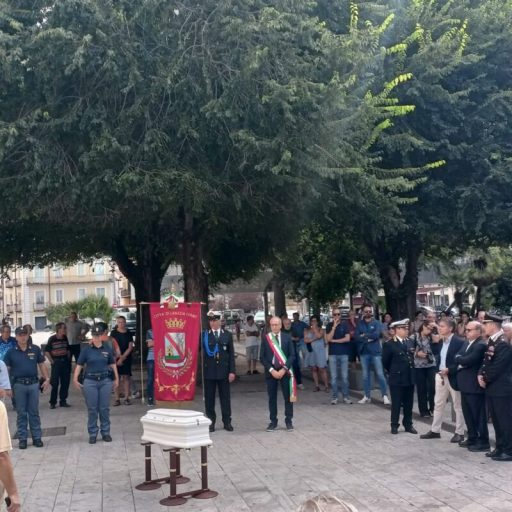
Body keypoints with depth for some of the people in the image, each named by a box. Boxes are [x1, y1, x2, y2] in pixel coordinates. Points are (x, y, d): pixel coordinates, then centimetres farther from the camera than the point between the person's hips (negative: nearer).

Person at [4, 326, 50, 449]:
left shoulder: (35, 349, 2)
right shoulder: (11, 352, 0)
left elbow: (41, 365, 10)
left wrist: (47, 379, 4)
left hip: (33, 383, 0)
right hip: (19, 385, 0)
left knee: (34, 412, 7)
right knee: (21, 413, 7)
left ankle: (37, 437, 13)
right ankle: (22, 438, 14)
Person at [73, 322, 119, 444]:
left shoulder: (107, 349, 6)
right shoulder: (86, 350, -2)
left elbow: (113, 364, 13)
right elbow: (79, 365, 0)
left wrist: (116, 378, 11)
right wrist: (75, 379, -8)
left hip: (105, 381, 2)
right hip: (90, 381, -2)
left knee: (105, 408, 6)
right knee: (92, 409, 3)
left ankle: (105, 432, 17)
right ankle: (92, 434, 14)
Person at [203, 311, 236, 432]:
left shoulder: (228, 335, 6)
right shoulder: (204, 335, 3)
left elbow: (231, 354, 3)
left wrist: (232, 371, -2)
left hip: (224, 371, 1)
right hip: (209, 371, -1)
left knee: (225, 397, 6)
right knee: (209, 398, 5)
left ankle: (227, 422, 14)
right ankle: (211, 422, 14)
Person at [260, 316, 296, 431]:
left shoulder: (287, 338, 2)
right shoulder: (265, 338, 1)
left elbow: (292, 355, 0)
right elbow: (262, 357, -1)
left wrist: (284, 369, -11)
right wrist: (271, 370, -11)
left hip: (285, 371, 0)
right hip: (271, 372, 0)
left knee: (288, 397, 3)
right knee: (272, 398, 5)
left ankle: (288, 421, 13)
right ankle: (273, 421, 13)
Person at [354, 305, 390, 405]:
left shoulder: (376, 323, 1)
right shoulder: (359, 324, 7)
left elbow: (376, 335, -15)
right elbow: (356, 337, -5)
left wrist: (364, 336, -6)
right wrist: (369, 338, -13)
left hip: (375, 351, -3)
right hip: (364, 352, 3)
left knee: (380, 374, -5)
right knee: (365, 375, 8)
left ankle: (385, 396, 0)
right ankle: (367, 396, 16)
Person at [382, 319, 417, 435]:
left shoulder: (410, 342, 8)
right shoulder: (389, 344, -10)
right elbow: (385, 361, -3)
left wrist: (411, 372, 12)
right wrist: (392, 372, 6)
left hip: (409, 378, 5)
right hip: (397, 378, -5)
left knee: (409, 404, 11)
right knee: (396, 403, 3)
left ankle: (408, 424, 21)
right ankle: (394, 425, 12)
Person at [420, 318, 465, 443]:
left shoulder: (459, 342, -13)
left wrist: (449, 370, -22)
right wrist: (438, 370, 1)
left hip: (453, 377, -7)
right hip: (440, 376, 7)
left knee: (458, 406, 5)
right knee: (438, 404, 12)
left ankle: (459, 433, 14)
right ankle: (435, 430, 20)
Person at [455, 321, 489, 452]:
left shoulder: (481, 345, -17)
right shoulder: (466, 343, 14)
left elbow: (467, 360, -24)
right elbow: (458, 358, 12)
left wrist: (459, 358, -6)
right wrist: (461, 361, -9)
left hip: (474, 385, -9)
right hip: (465, 384, 9)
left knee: (478, 415, -1)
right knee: (468, 413, 16)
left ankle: (483, 442, 6)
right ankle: (472, 438, 27)